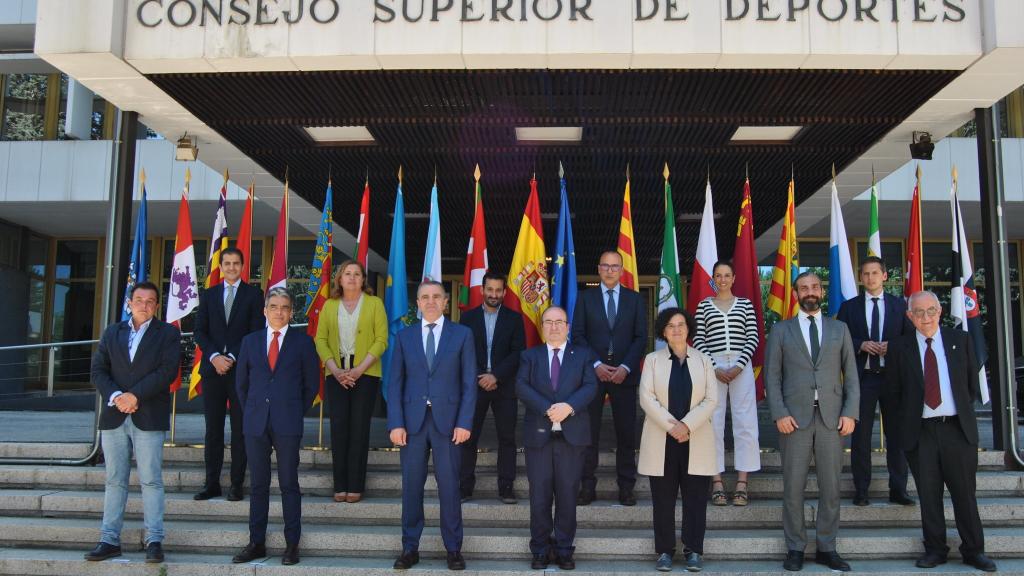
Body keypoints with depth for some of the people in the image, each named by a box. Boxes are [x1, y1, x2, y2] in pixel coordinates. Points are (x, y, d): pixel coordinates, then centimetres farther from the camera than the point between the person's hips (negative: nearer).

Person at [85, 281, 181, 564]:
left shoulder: (168, 333, 4)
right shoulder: (112, 332, 15)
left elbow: (167, 371, -8)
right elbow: (98, 370, 7)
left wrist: (134, 395, -13)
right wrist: (115, 397, -10)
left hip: (149, 418, -3)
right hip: (114, 416, 4)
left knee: (151, 481, -2)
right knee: (115, 481, 8)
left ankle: (154, 541, 2)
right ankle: (110, 540, 14)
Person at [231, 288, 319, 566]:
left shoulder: (303, 342, 4)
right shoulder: (250, 341, 11)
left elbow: (311, 384, 6)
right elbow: (241, 382, 16)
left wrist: (296, 412, 5)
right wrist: (251, 412, 11)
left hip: (288, 425, -2)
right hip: (256, 423, 3)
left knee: (289, 484, 2)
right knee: (258, 485, 8)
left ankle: (292, 544, 8)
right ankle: (256, 543, 15)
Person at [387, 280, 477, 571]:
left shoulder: (462, 334, 5)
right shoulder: (404, 336, 9)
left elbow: (469, 382, 2)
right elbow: (395, 382, 5)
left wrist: (464, 422, -6)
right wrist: (395, 423, -4)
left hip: (447, 420, -1)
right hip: (412, 420, 2)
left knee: (449, 486, 3)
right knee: (411, 486, 6)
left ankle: (453, 549, 14)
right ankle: (410, 548, 16)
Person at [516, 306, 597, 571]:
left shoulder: (583, 355, 10)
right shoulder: (530, 355, 10)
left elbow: (590, 386, -3)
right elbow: (522, 386, -5)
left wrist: (568, 406, -20)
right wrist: (547, 408, -18)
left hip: (572, 434, 0)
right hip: (538, 434, 0)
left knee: (568, 496, 5)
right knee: (539, 497, 3)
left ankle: (564, 550, 15)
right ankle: (540, 550, 14)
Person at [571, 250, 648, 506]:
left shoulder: (635, 299, 9)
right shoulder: (586, 298, 8)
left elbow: (641, 337, 4)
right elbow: (577, 334, 2)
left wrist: (626, 367, -9)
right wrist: (596, 365, -10)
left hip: (624, 374, 1)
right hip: (592, 372, 0)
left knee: (626, 432, 2)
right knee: (588, 432, 0)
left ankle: (626, 487, 9)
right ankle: (587, 487, 6)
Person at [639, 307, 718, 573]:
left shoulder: (703, 360, 8)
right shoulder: (653, 359, 5)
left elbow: (711, 399, -1)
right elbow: (646, 398, -5)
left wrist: (687, 425, -14)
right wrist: (671, 426, -15)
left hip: (696, 441, 1)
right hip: (661, 440, 0)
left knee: (695, 498, 3)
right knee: (663, 499, 4)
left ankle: (693, 550, 14)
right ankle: (665, 551, 13)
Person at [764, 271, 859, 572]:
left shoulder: (840, 329, 12)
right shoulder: (781, 330, 7)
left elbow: (851, 375, 9)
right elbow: (772, 376, 2)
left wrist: (850, 413, -2)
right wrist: (779, 413, -9)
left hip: (832, 417, 2)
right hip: (795, 417, -1)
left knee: (831, 487, 5)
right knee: (793, 487, 2)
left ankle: (826, 548, 16)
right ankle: (795, 548, 12)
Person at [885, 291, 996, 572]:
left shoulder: (961, 340, 5)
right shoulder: (900, 349, 2)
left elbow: (972, 383, 10)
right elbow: (895, 392, 6)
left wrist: (963, 411, 6)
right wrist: (907, 421, 1)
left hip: (958, 428, 1)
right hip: (920, 432, 0)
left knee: (965, 492, 7)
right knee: (928, 494, 6)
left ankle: (974, 550, 19)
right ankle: (935, 550, 17)